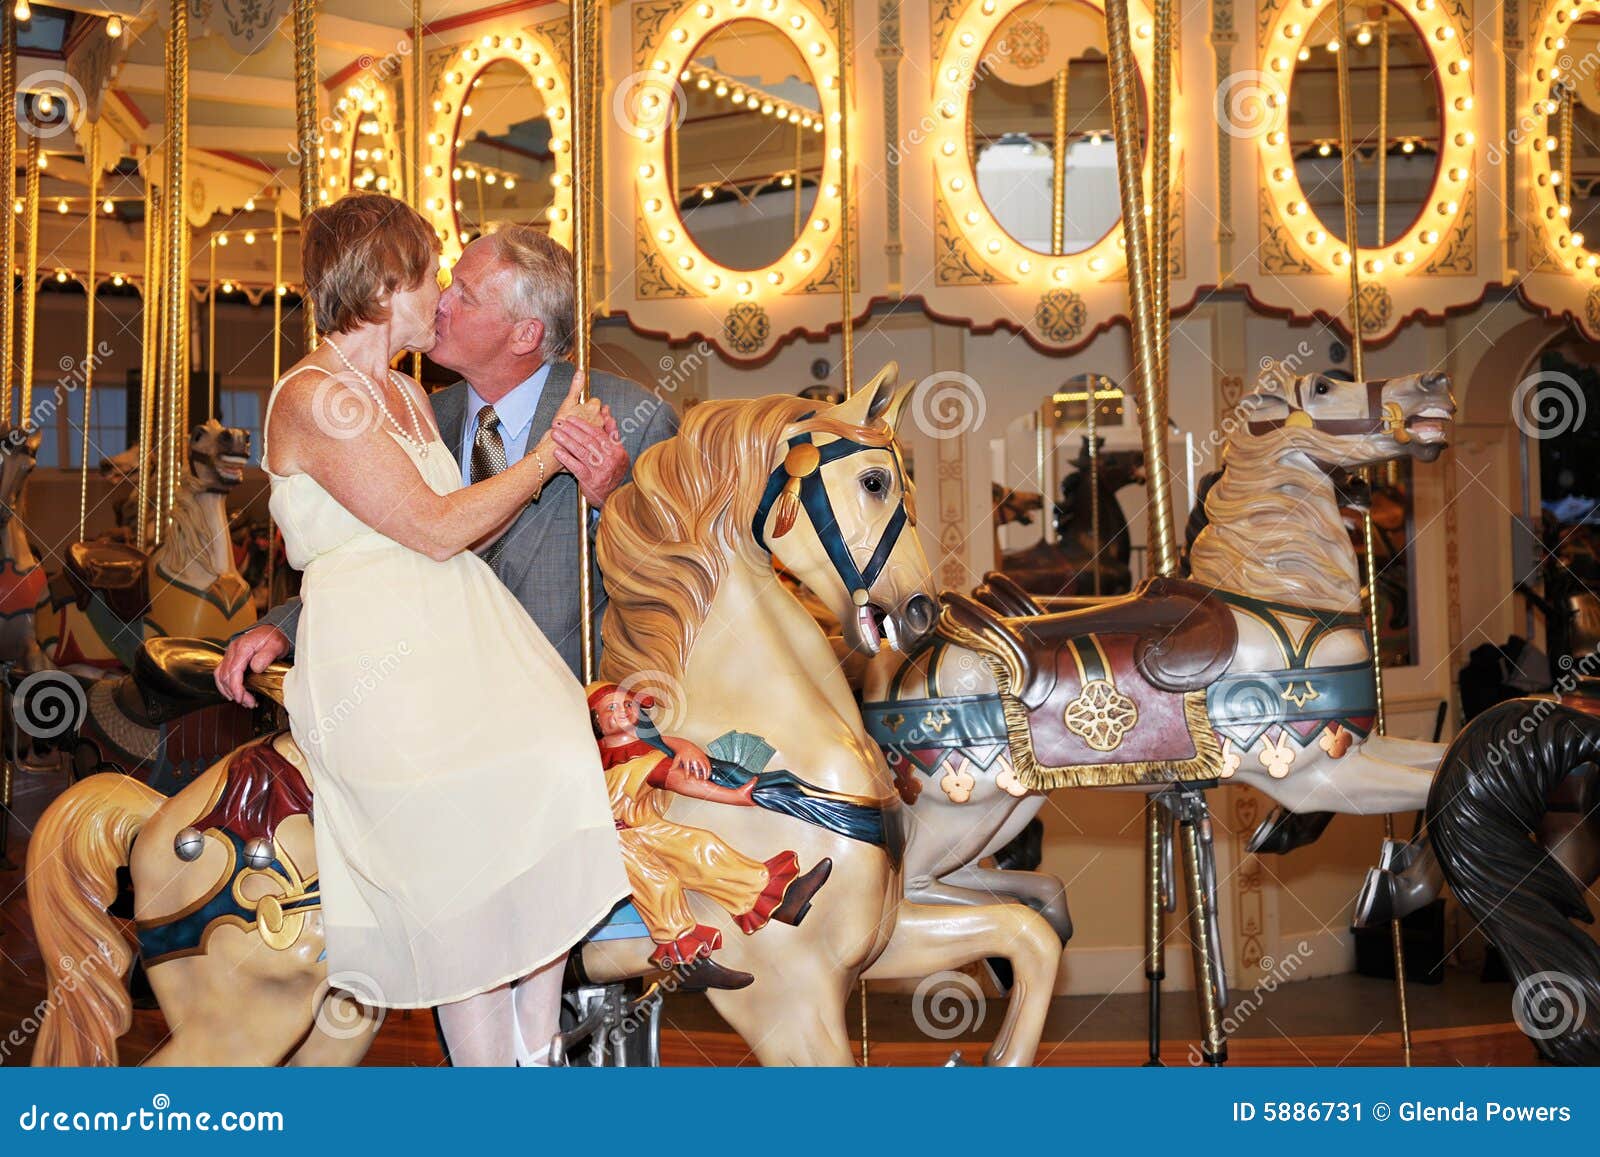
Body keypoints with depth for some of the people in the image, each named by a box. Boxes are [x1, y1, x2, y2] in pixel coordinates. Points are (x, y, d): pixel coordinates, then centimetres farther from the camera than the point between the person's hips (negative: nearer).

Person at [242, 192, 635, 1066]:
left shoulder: (405, 393, 20)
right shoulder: (313, 397, -8)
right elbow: (435, 529, -12)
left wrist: (566, 453, 7)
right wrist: (547, 457, -2)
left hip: (468, 635, 8)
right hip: (377, 658, -8)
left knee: (553, 778, -15)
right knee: (471, 862, -18)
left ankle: (535, 1051, -5)